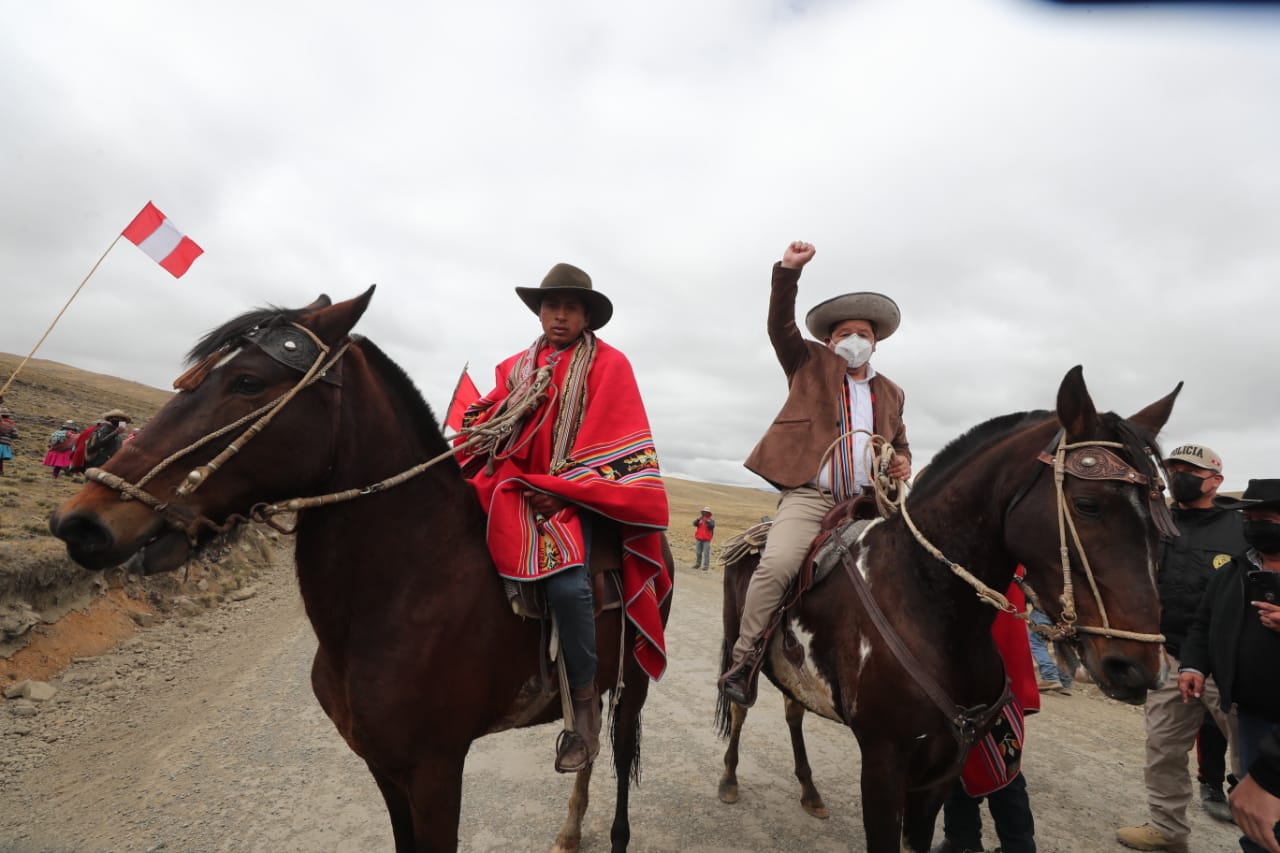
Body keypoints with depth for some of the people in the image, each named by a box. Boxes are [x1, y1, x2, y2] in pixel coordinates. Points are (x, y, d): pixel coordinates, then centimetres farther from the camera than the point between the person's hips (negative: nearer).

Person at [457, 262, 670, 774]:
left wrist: (559, 490, -13)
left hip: (575, 492, -5)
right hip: (511, 486, 6)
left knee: (565, 582, -30)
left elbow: (609, 443, -5)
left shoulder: (608, 364, 2)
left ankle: (585, 704, -9)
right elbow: (486, 421, 14)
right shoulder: (516, 367, 17)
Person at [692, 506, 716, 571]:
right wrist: (698, 519, -22)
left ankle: (706, 566, -5)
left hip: (706, 540, -4)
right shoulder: (699, 519, 8)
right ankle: (697, 564, 23)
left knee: (706, 553, -7)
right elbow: (694, 524, -7)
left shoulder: (711, 520, 0)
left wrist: (707, 521, -28)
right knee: (698, 552, 11)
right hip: (698, 539, 4)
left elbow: (712, 526, -18)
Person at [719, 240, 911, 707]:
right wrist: (788, 270, -9)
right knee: (777, 563, -26)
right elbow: (780, 326, 1)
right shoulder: (810, 365, 14)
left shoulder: (890, 393, 25)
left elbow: (900, 443, 33)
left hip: (868, 503, 5)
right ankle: (745, 658, -11)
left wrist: (903, 463, 8)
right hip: (809, 496, -4)